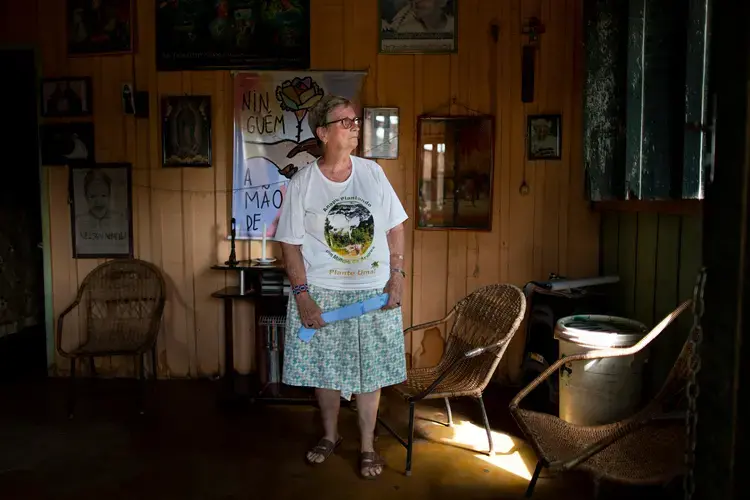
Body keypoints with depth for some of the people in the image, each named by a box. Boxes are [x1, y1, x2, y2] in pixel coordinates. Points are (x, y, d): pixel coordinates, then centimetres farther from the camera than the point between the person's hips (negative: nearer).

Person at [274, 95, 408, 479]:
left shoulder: (372, 172, 0)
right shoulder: (302, 183, -6)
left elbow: (395, 227, 6)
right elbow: (290, 244, -5)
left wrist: (396, 276, -2)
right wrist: (302, 295, -12)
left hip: (373, 290, 1)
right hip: (321, 292, -1)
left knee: (369, 370, 8)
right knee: (324, 369, 12)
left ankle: (367, 447, 26)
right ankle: (329, 435, 36)